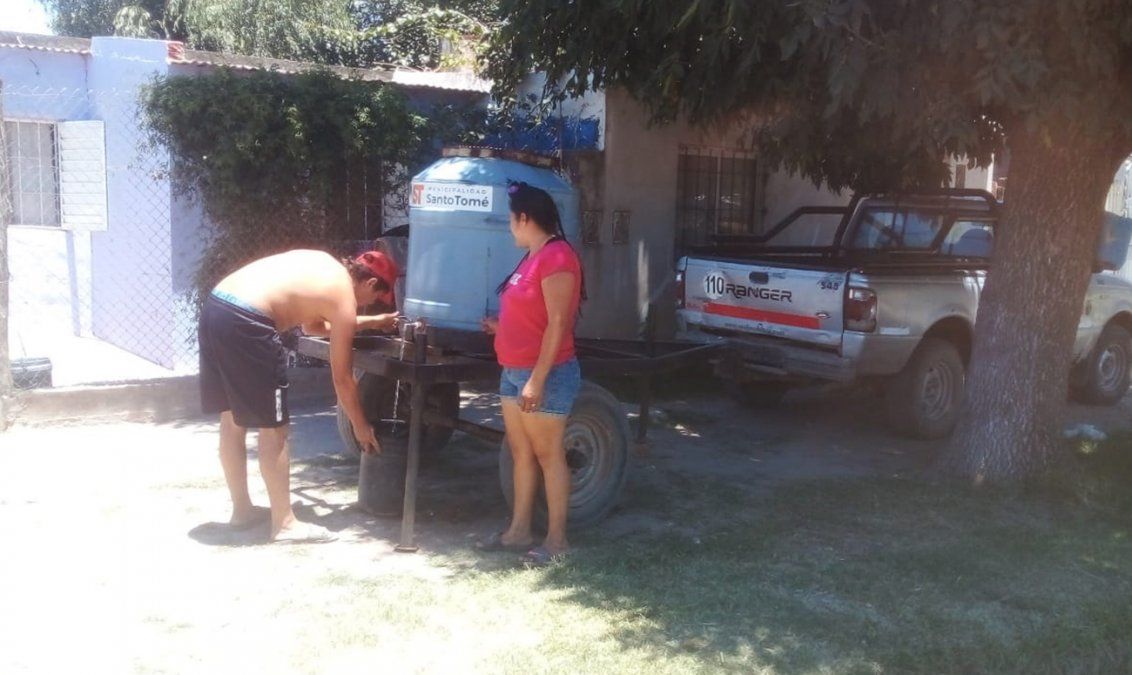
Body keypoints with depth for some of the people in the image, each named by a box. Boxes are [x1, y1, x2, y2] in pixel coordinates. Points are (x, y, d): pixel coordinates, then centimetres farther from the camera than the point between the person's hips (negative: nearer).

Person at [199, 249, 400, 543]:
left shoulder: (324, 267, 22)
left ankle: (242, 510, 31)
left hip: (215, 307, 9)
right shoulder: (344, 297, 0)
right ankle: (284, 523, 9)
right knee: (273, 428, 2)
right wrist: (360, 426, 17)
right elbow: (342, 377, 5)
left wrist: (371, 322, 41)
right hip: (244, 321, -9)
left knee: (233, 420, 18)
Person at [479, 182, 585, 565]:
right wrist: (501, 327, 29)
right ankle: (518, 531, 22)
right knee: (520, 452, 13)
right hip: (513, 372, 10)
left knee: (548, 455, -1)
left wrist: (537, 379, -23)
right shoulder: (533, 257, 13)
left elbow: (557, 324, -21)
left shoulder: (556, 256, -17)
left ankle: (556, 540, 8)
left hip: (545, 375, -9)